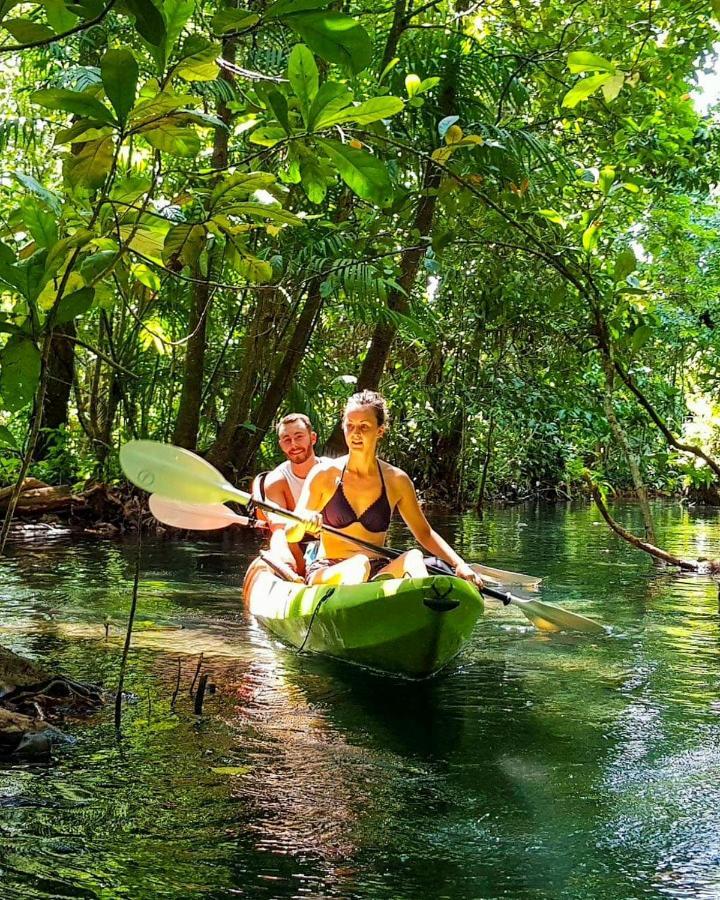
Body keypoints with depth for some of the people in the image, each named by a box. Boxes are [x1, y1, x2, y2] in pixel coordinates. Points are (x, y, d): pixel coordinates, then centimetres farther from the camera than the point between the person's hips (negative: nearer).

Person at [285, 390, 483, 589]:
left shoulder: (396, 480, 7)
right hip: (326, 574, -2)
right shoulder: (325, 474, 0)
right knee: (359, 564, -35)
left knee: (413, 558, -29)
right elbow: (290, 535, -3)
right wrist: (303, 522, -27)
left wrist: (459, 564, 0)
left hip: (377, 574, 2)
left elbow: (424, 533, 15)